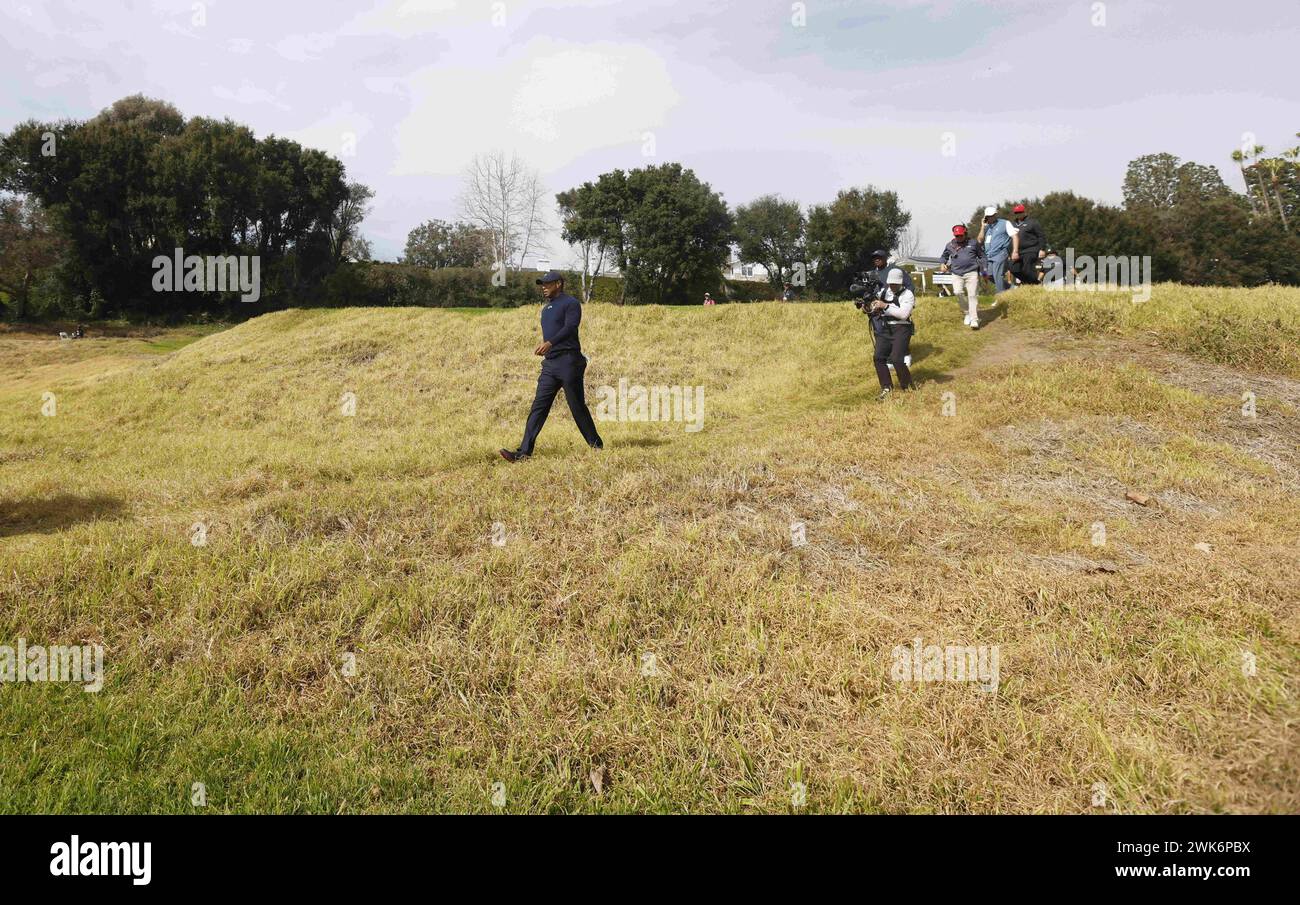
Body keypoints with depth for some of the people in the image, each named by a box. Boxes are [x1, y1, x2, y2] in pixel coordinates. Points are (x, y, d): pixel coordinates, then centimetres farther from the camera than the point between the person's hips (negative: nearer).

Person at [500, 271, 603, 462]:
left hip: (569, 362, -7)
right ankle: (524, 452, -6)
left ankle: (596, 444, 15)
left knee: (577, 406, -1)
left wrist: (550, 343, -32)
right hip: (550, 363, 7)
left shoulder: (571, 303, -5)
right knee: (538, 407, -1)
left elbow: (570, 327, -20)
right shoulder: (547, 308, 22)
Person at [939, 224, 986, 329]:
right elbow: (944, 256, 28)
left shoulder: (973, 243, 8)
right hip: (957, 274, 2)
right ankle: (967, 313, 6)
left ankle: (974, 320, -7)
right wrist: (942, 264, 7)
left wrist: (983, 270, 7)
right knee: (958, 293, -17)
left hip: (971, 273, -2)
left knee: (973, 295, -8)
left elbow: (982, 256, 15)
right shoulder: (950, 245, 12)